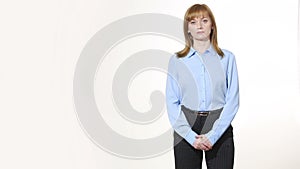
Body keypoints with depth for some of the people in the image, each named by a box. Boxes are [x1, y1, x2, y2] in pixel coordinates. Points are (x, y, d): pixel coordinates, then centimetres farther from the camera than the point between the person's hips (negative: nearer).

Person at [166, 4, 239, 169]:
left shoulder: (227, 58, 3)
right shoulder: (176, 60, 5)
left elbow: (232, 101, -1)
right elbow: (172, 102, 2)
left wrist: (213, 135, -10)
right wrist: (191, 136, -9)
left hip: (220, 131, 0)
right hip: (186, 132, 1)